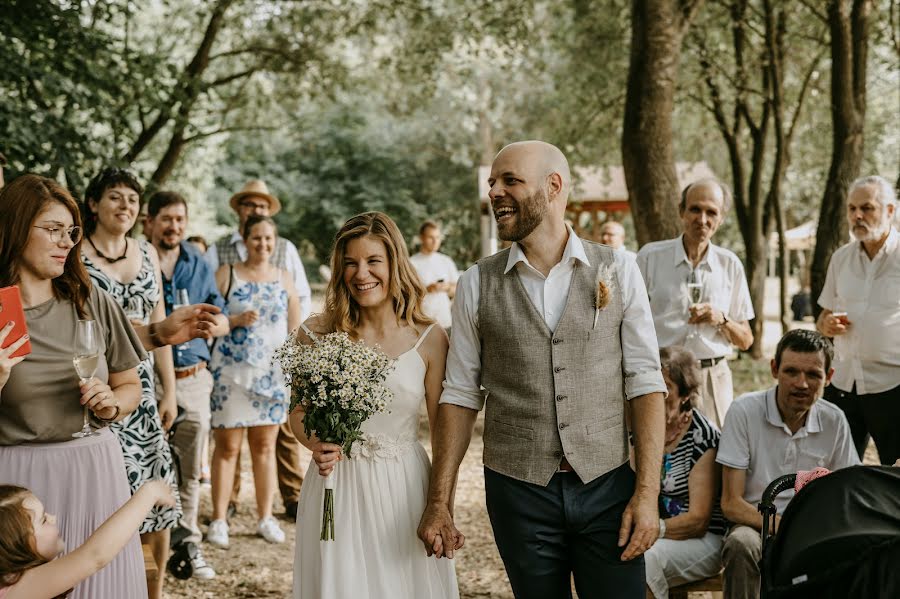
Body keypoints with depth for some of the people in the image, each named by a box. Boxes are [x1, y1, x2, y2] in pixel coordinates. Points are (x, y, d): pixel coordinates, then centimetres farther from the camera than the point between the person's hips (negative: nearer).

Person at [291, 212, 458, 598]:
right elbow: (298, 412, 8)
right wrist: (315, 444, -13)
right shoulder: (317, 334, -4)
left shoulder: (429, 339, -5)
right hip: (337, 489, 0)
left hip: (404, 488, 0)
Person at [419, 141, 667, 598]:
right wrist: (439, 503, 0)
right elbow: (460, 395, 3)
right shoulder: (477, 285, 1)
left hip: (607, 488, 0)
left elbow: (644, 383, -3)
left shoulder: (618, 271, -1)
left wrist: (647, 493, -9)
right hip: (518, 492, 1)